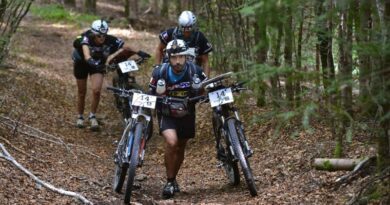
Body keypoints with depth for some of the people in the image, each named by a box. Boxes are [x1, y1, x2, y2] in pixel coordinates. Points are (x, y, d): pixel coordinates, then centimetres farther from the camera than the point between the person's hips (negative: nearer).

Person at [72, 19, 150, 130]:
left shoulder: (111, 40, -29)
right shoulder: (86, 39, -37)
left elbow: (127, 48, -25)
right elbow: (87, 55, -54)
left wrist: (138, 52, -42)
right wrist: (91, 62, -73)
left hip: (99, 63, 1)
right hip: (82, 63, -1)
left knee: (96, 90, -16)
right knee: (82, 92, 8)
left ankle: (92, 116, 4)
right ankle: (80, 116, 31)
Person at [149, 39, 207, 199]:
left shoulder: (195, 71, -19)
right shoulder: (160, 72, -22)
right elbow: (151, 95, -9)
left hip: (187, 115, 2)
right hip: (166, 115, -2)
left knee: (180, 148, 16)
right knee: (171, 142, -27)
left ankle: (173, 179, 41)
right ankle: (169, 182, -12)